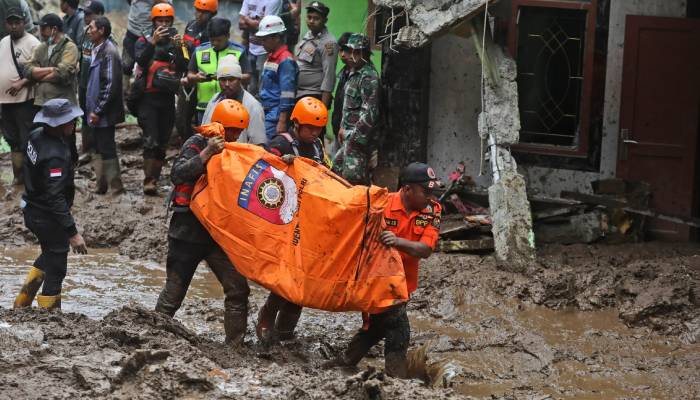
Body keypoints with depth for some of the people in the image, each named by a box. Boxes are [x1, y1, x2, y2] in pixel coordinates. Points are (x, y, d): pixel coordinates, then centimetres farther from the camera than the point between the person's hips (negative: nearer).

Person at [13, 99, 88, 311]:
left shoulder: (36, 136, -4)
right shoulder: (54, 156, -32)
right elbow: (55, 197, -33)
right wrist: (72, 232, -31)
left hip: (31, 211, 9)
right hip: (48, 217, -9)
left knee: (50, 253, 30)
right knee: (56, 269, 6)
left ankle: (22, 302, 35)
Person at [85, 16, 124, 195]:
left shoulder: (109, 52, -17)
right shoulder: (97, 50, 12)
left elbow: (111, 85, -20)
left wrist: (97, 111, -19)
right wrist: (92, 109, 15)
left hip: (104, 113, -9)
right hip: (96, 110, 9)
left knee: (107, 149, -4)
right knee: (100, 148, 14)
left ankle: (116, 187, 3)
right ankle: (101, 185, 21)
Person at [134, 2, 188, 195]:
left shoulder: (176, 42, 10)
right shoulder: (144, 41, 4)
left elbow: (183, 68, -3)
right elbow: (141, 60, -16)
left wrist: (179, 48, -18)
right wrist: (153, 41, -27)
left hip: (168, 98, 3)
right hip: (148, 98, -3)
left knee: (162, 143, 7)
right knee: (150, 141, -14)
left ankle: (154, 180, 14)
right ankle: (148, 181, -17)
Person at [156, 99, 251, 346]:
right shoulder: (196, 145, -7)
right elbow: (177, 175, -21)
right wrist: (207, 153, -30)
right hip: (187, 232, -5)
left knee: (238, 289, -5)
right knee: (174, 293, 2)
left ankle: (234, 345, 1)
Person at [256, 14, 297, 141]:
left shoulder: (285, 60, -12)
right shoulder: (271, 58, 18)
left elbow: (287, 94, -17)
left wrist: (282, 122, -19)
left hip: (276, 116, -9)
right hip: (266, 115, 9)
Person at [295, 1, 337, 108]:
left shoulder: (328, 43, -14)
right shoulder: (307, 36, 12)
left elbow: (329, 76, -18)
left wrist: (323, 106, -22)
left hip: (314, 97, -9)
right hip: (296, 95, 9)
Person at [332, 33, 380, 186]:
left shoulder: (369, 77, -14)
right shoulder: (354, 74, 16)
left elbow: (370, 113, -20)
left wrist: (354, 136, -19)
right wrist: (343, 127, 20)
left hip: (359, 139, -11)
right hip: (350, 136, 11)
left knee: (353, 176, -13)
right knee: (337, 168, 17)